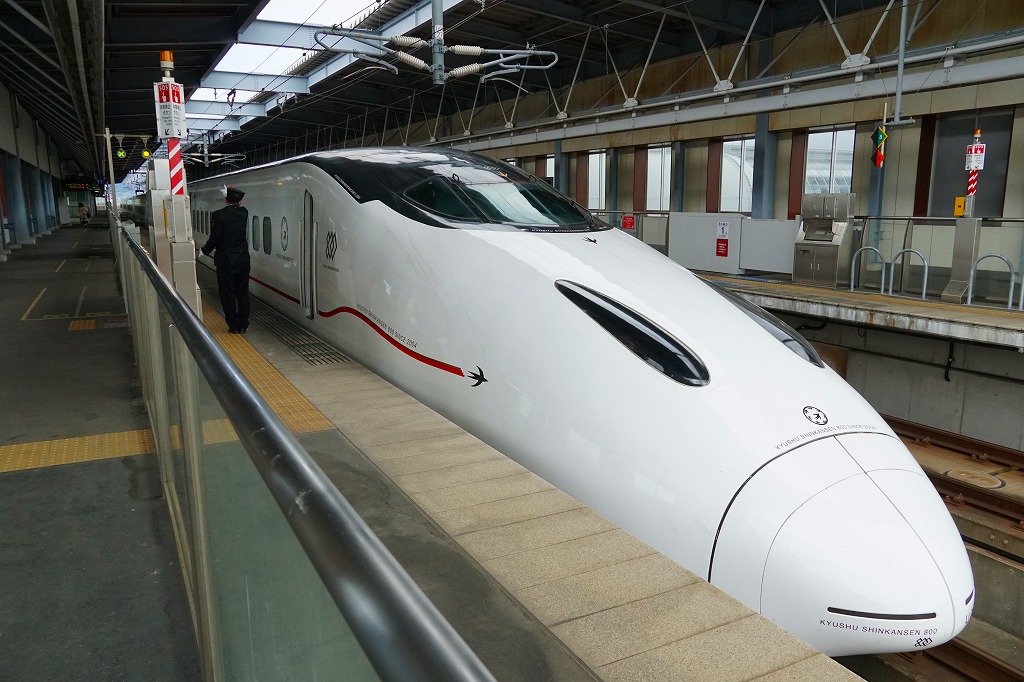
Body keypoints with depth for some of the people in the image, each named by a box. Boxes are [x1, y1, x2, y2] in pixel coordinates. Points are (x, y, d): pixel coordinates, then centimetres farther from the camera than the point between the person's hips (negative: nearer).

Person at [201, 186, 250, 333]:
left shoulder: (218, 215, -13)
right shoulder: (244, 213, -1)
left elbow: (215, 237, -12)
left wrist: (206, 249, 4)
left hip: (225, 262, -4)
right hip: (243, 261, 4)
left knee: (228, 295, 6)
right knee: (242, 293, 10)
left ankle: (233, 326, 9)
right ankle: (243, 325, 15)